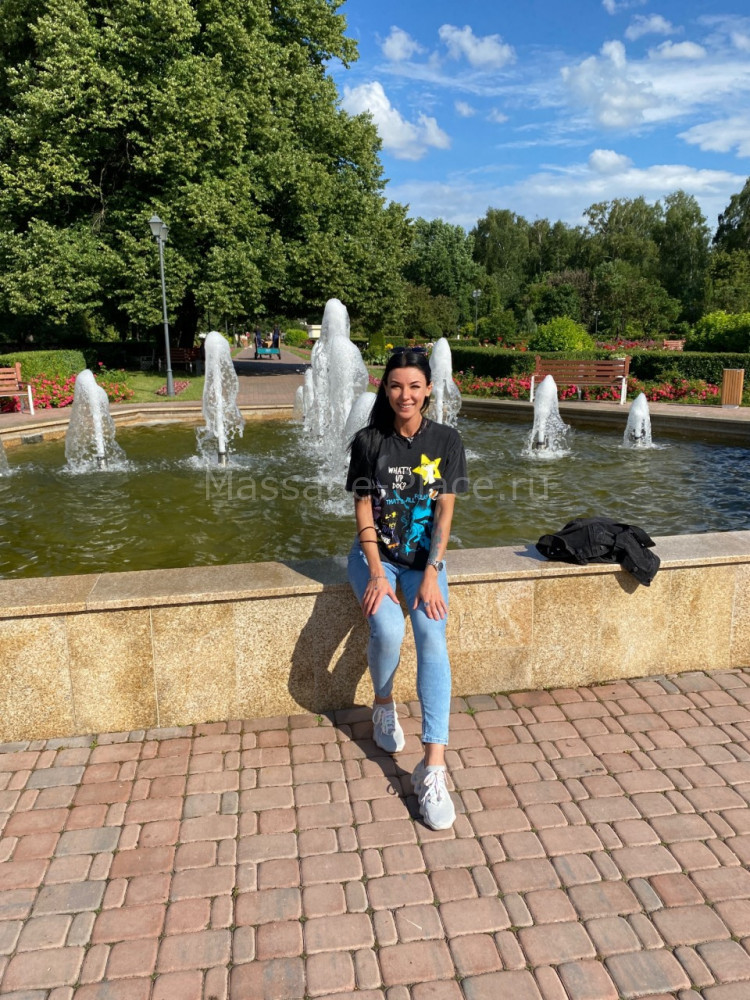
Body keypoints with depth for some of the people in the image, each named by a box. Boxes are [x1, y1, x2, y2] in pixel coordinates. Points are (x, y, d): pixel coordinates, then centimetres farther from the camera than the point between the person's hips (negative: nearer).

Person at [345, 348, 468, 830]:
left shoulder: (447, 441, -3)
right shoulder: (368, 442, -4)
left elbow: (445, 511, -6)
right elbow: (363, 511, -5)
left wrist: (431, 575, -15)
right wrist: (376, 574, -15)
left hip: (425, 558, 1)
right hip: (375, 555, 0)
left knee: (433, 637, -23)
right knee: (389, 631, -26)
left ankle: (433, 768, -24)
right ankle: (384, 705, 9)